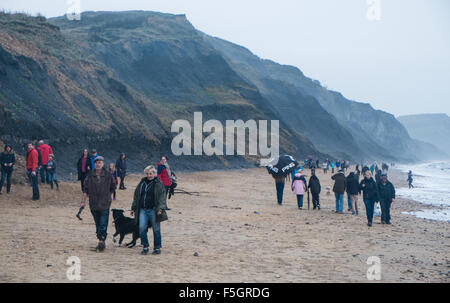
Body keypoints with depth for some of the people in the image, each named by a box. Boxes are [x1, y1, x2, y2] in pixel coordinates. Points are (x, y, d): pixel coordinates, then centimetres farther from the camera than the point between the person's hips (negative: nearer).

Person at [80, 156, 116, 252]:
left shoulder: (108, 175, -1)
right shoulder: (90, 175, 4)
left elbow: (113, 187, 12)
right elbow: (86, 189, 6)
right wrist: (83, 201, 0)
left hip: (105, 204, -3)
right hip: (93, 204, 3)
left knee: (103, 225, -10)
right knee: (98, 225, 10)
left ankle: (101, 242, -12)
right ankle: (101, 242, 19)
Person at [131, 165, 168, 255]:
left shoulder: (158, 184, 1)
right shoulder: (142, 183, 15)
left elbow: (162, 197, -5)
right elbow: (136, 196, 21)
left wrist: (160, 208, -17)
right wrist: (133, 208, 19)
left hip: (153, 210, -4)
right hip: (143, 210, 4)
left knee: (156, 229, 1)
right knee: (142, 228, -6)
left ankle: (157, 248, 13)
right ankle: (145, 247, 8)